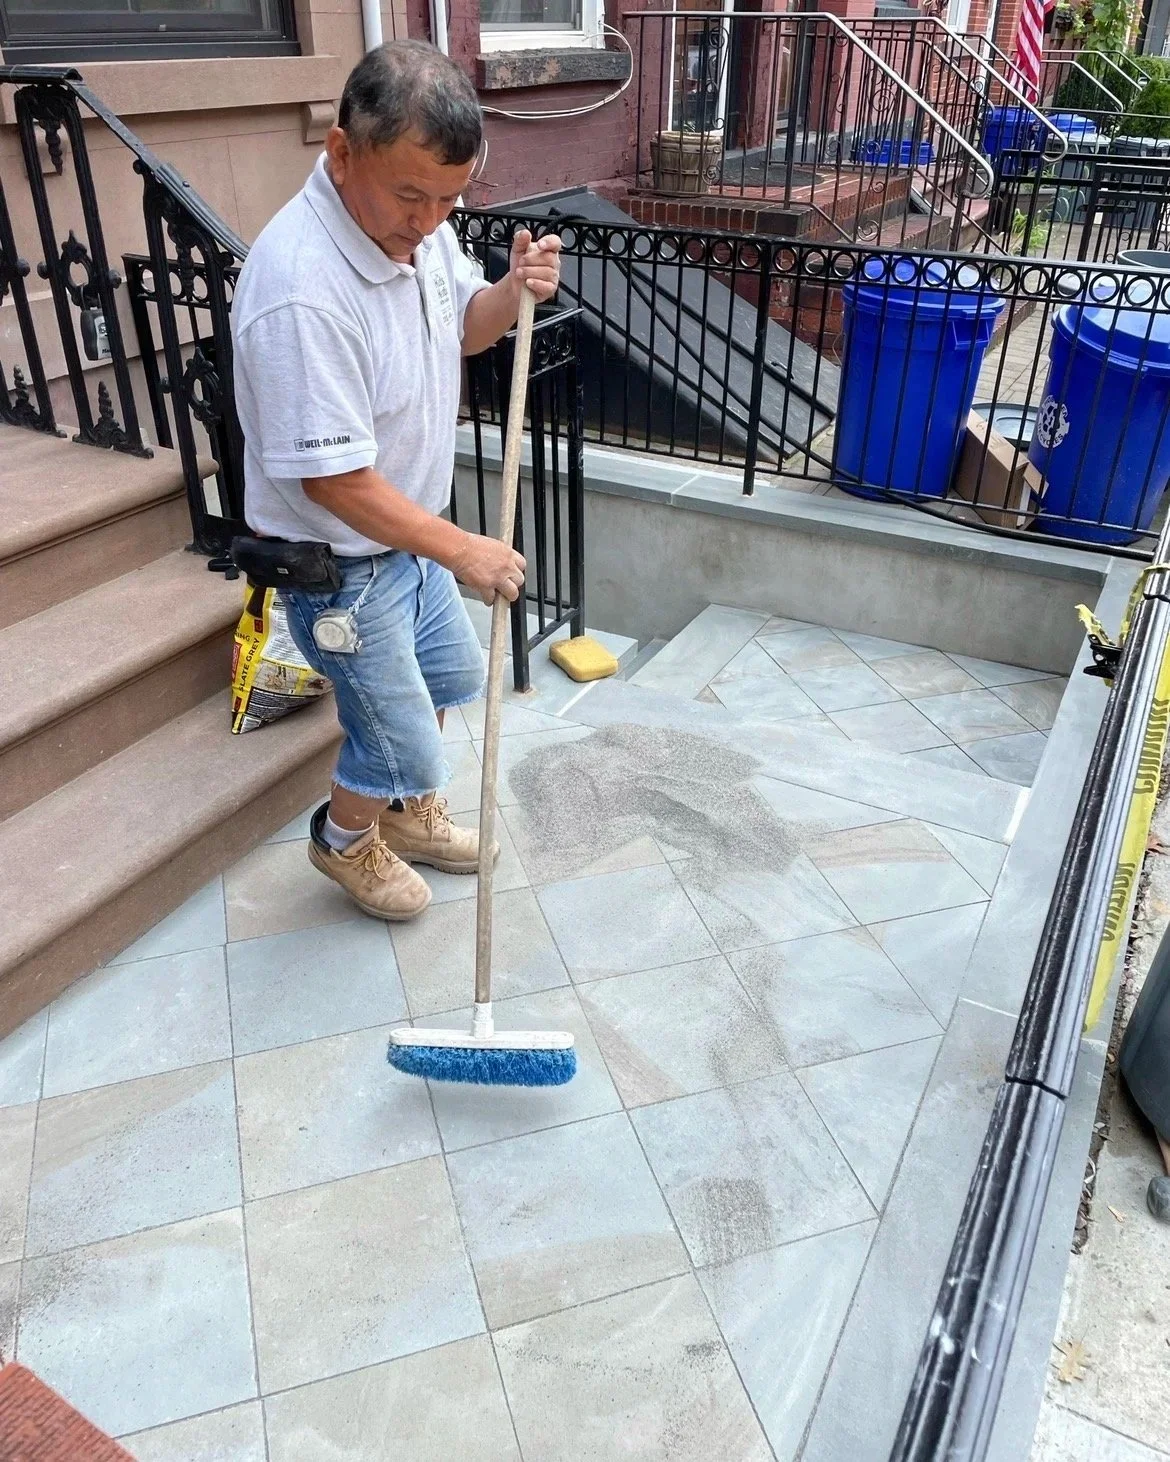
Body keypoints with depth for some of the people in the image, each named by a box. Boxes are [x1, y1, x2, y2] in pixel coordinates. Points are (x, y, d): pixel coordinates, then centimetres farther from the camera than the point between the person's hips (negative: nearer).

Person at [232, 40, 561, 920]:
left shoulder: (414, 220, -7)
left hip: (406, 534, 9)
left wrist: (515, 290, -12)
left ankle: (408, 809, 51)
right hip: (337, 562, -8)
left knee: (452, 675, 26)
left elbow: (463, 328, 10)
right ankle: (345, 841, 39)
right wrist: (462, 551, -23)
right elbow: (332, 480, -30)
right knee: (401, 740, 6)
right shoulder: (301, 291, -33)